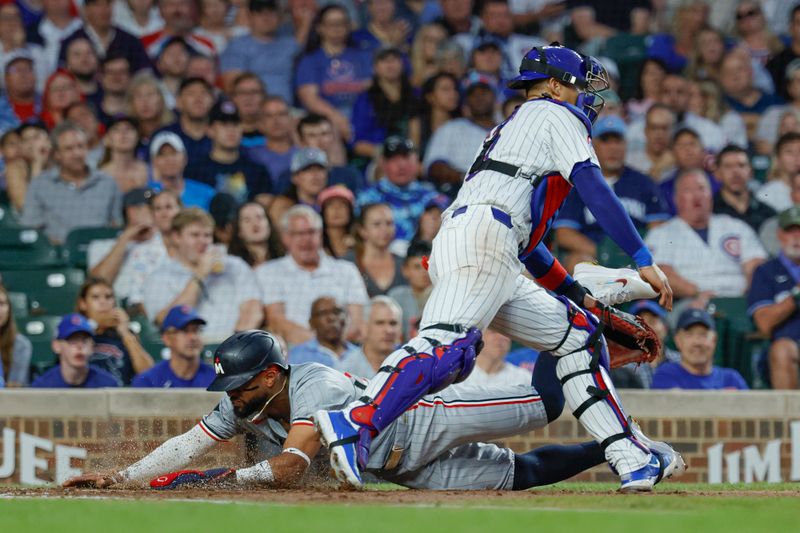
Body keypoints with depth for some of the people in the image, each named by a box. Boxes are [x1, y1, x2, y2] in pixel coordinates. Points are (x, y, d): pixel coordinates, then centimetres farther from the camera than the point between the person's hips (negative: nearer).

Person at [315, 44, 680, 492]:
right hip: (481, 240, -10)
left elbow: (525, 238, 39)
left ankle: (631, 459, 9)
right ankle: (356, 424, -49)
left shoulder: (513, 129, 39)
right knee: (450, 346, -30)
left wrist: (579, 295, 38)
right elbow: (593, 187, -2)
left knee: (578, 334, 15)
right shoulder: (555, 115, 13)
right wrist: (643, 259, -6)